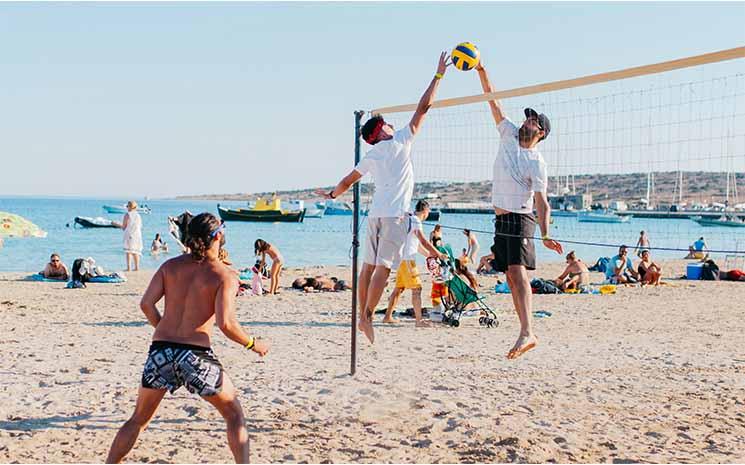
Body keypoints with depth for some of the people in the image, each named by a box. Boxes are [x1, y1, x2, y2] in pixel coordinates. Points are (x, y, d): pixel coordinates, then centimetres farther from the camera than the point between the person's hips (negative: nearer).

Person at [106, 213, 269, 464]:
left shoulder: (171, 266, 8)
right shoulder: (224, 276, -5)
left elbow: (146, 304, 3)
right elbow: (226, 324, -14)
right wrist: (253, 344, 2)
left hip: (161, 350, 4)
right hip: (196, 355, -4)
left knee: (138, 419, 21)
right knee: (235, 415, 15)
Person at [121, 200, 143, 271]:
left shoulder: (127, 215, -5)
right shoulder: (138, 216, 8)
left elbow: (123, 227, -3)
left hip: (129, 235, -4)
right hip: (137, 235, 4)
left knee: (128, 251, -5)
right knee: (136, 252, 9)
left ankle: (129, 267, -12)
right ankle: (137, 267, 7)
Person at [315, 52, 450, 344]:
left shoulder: (370, 157, 15)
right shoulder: (400, 141, 1)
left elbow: (349, 180, 25)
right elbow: (423, 107, 2)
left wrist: (332, 194, 44)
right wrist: (438, 75, 7)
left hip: (375, 213, 6)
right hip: (395, 214, -6)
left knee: (369, 265, 9)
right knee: (383, 267, -8)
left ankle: (362, 316, 12)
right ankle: (367, 317, -12)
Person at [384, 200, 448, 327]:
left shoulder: (409, 219, 19)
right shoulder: (415, 221, -13)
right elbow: (424, 242, -19)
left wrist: (427, 253, 35)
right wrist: (439, 254, -14)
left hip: (402, 259, 10)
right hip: (408, 259, -10)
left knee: (399, 288, 15)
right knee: (416, 289, -10)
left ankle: (388, 316, 18)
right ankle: (419, 320, -14)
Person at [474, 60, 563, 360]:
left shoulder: (537, 163, -10)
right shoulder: (509, 135, 9)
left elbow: (542, 202, -15)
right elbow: (493, 101, 9)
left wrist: (545, 235, -26)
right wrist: (481, 70, 3)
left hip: (520, 220, -8)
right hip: (500, 220, 8)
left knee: (518, 272, -21)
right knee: (511, 276, 5)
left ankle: (527, 333, -31)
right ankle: (526, 332, 7)